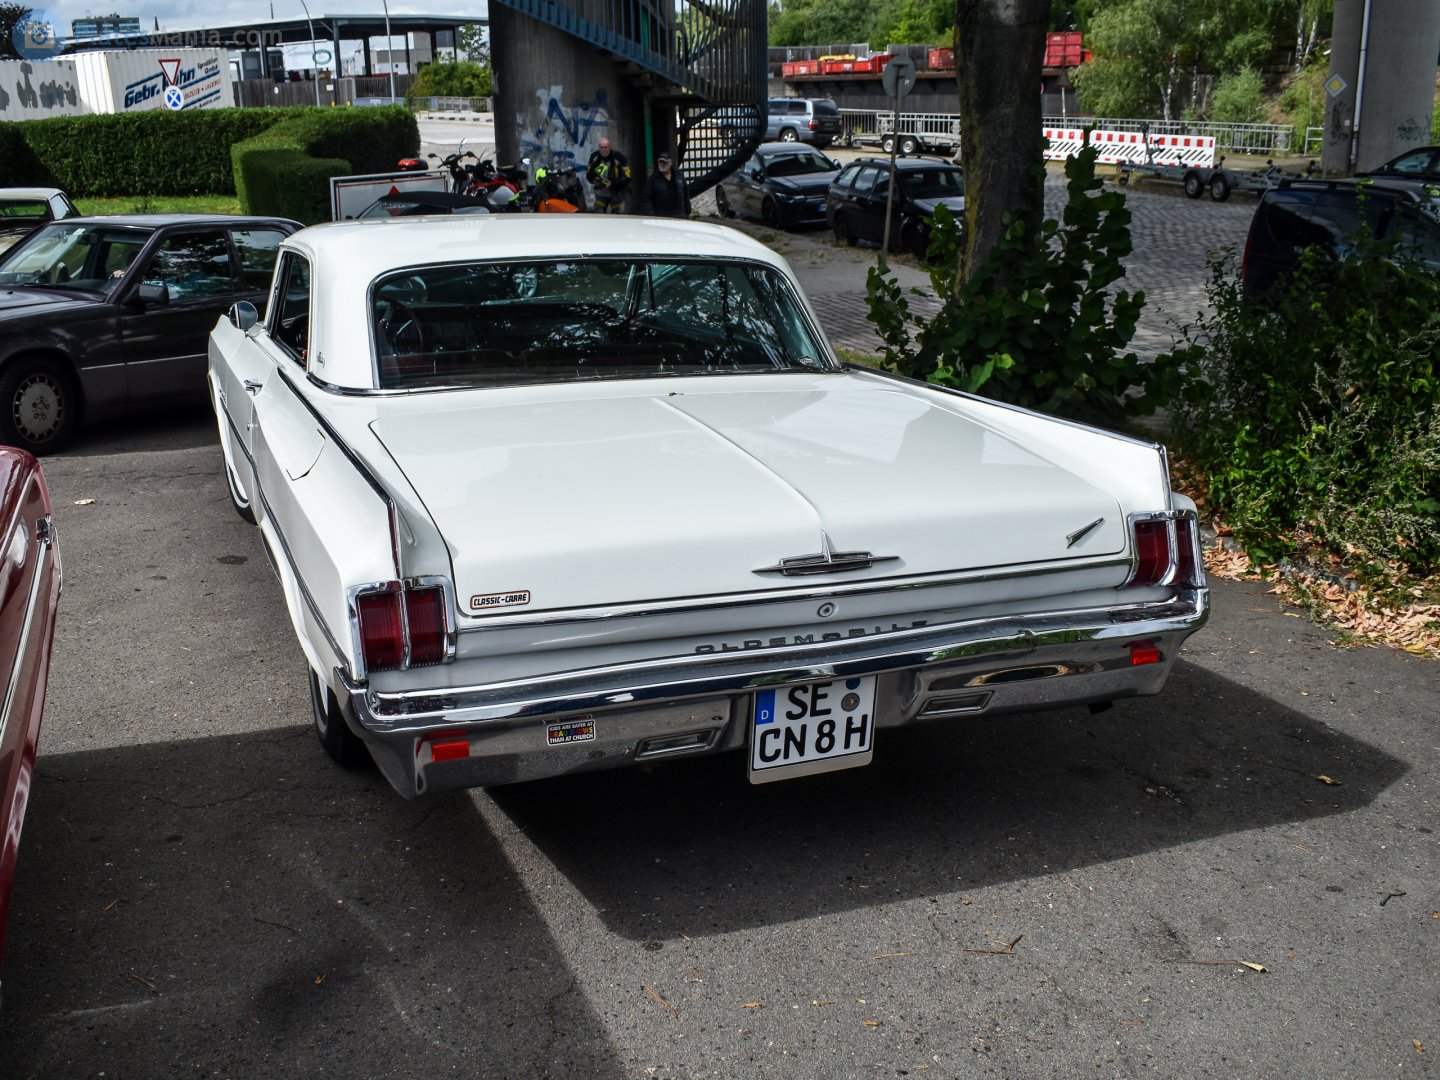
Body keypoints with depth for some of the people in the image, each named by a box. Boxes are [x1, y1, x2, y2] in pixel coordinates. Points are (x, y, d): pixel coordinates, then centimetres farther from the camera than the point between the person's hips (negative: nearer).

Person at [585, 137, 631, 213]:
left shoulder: (618, 158, -19)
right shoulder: (594, 157, -6)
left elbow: (627, 177, -17)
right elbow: (588, 173, 7)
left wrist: (613, 183, -29)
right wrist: (593, 180, -16)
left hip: (616, 193, -4)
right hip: (601, 193, 4)